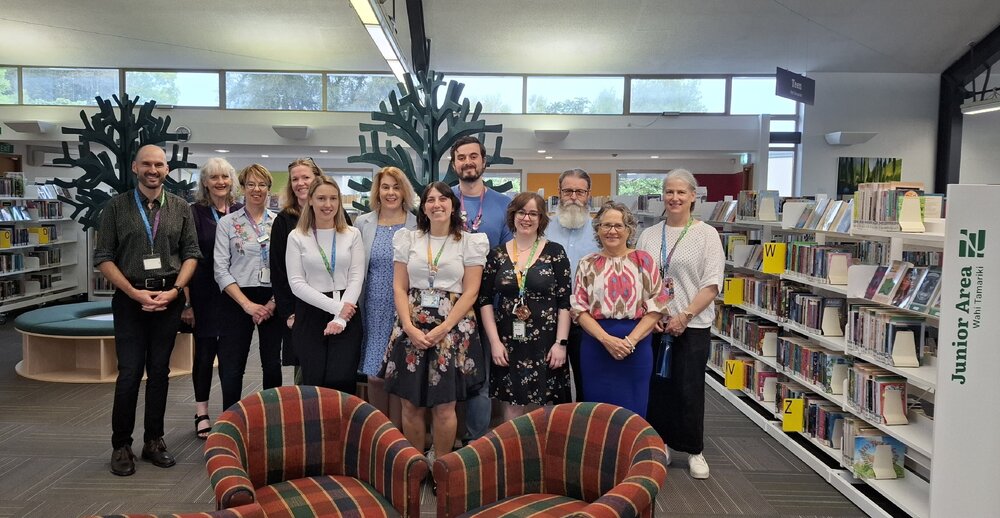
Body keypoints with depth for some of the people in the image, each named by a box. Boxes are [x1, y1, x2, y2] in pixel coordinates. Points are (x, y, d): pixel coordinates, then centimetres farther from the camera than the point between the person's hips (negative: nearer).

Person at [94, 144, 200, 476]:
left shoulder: (181, 208, 6)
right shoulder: (117, 207, 1)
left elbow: (191, 253, 6)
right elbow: (103, 258, -1)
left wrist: (174, 290, -8)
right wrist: (134, 293, -11)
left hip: (169, 297, 2)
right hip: (130, 297, -2)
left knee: (160, 371, 8)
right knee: (129, 373, -3)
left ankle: (154, 440, 19)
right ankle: (121, 445, 12)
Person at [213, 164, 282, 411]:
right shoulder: (227, 223, 2)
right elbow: (221, 270, -3)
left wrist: (274, 302, -8)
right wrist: (247, 304, -11)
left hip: (273, 301, 1)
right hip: (238, 300, -1)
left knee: (272, 364, 8)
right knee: (232, 367, 0)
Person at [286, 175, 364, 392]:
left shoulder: (352, 234, 5)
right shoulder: (297, 237, 2)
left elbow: (356, 278, -1)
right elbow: (296, 283, -5)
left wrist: (341, 318, -12)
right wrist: (336, 307, -13)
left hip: (347, 316, 0)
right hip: (310, 316, 0)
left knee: (342, 381, -8)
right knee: (314, 383, 2)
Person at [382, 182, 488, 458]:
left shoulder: (470, 242, 3)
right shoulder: (408, 239, 9)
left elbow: (470, 292, -3)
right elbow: (399, 288, 5)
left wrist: (443, 329, -13)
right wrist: (409, 327, -9)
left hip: (453, 329, -2)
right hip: (411, 328, 2)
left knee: (444, 407, -1)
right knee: (411, 404, 4)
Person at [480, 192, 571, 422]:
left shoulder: (555, 252, -1)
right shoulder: (497, 254, 4)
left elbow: (564, 302, -2)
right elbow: (485, 300, 4)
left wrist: (561, 343, -9)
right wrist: (495, 341, -4)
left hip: (545, 341, -1)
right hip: (508, 342, 2)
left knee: (545, 407, 4)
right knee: (512, 404, 7)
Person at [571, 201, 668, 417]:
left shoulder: (643, 260, 2)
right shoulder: (587, 264, 6)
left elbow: (656, 306, -2)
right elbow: (579, 309, 0)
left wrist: (631, 340, -14)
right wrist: (606, 339, -14)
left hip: (637, 345, -1)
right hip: (596, 345, 1)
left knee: (633, 412, 6)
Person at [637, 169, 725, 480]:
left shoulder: (706, 234, -2)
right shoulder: (649, 235, 8)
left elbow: (712, 284, -8)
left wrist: (684, 316, -14)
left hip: (692, 326, -3)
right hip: (653, 325, 3)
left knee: (689, 390, 4)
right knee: (656, 387, 9)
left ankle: (694, 451, 20)